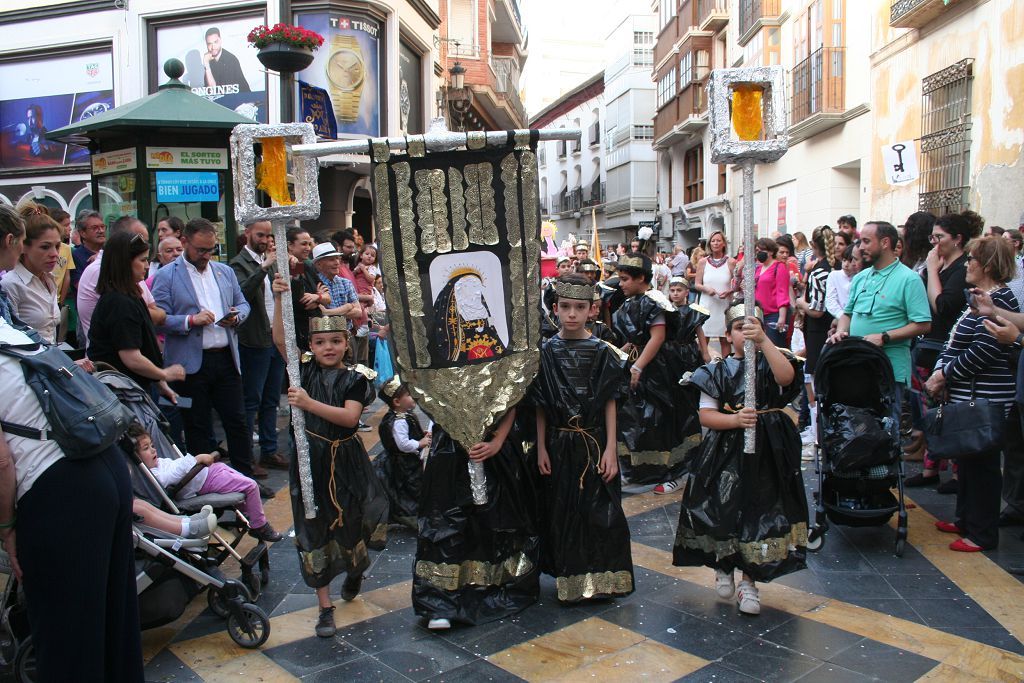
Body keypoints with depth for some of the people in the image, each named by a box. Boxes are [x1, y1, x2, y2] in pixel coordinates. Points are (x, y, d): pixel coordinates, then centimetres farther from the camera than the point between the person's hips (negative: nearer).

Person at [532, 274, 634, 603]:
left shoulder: (602, 352, -3)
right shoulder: (547, 352, -1)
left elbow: (610, 404, -3)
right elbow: (540, 406, 2)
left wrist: (610, 449, -8)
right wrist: (541, 448, -1)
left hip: (594, 443, -1)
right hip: (559, 444, 1)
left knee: (600, 511, 3)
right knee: (563, 511, 7)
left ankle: (601, 578, 18)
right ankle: (570, 579, 20)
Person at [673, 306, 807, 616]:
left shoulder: (770, 362, 2)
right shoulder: (717, 370, 3)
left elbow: (786, 376, -23)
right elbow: (705, 415, -2)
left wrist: (764, 340, -31)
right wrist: (734, 420, -19)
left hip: (769, 451, 0)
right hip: (727, 453, 0)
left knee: (762, 510, 2)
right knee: (724, 509, 2)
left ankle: (749, 581, 19)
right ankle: (724, 566, 30)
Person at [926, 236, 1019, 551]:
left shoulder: (998, 300, -18)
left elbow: (980, 353, -24)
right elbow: (956, 344, 18)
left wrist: (944, 375, -14)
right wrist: (940, 373, 5)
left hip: (985, 398, -10)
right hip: (967, 395, 10)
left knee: (982, 464, 0)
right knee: (966, 459, 18)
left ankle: (983, 534, 11)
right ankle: (966, 520, 31)